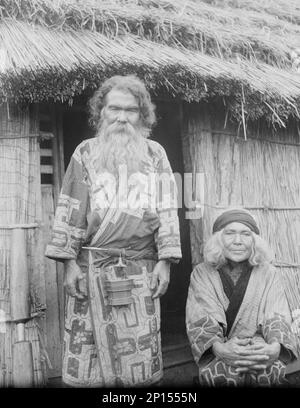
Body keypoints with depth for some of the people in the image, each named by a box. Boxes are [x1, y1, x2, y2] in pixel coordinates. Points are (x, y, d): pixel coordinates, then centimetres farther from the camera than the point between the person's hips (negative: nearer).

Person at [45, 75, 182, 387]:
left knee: (141, 356, 6)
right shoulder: (86, 153, 6)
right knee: (86, 350, 5)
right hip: (91, 268, 0)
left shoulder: (155, 155, 8)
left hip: (141, 268, 1)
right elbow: (70, 209, 3)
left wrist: (165, 261, -1)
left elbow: (167, 209, 5)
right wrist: (69, 262, -3)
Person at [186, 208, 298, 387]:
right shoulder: (202, 274, 4)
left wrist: (275, 347, -27)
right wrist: (220, 348, -29)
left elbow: (277, 317, -4)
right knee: (221, 373, -32)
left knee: (268, 372, -31)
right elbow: (201, 320, -7)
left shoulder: (269, 274, 7)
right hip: (218, 354, 0)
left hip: (260, 350, 1)